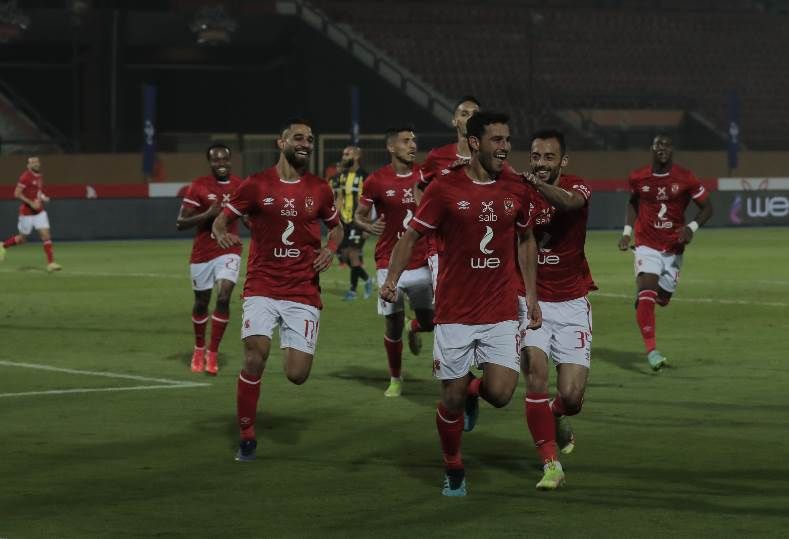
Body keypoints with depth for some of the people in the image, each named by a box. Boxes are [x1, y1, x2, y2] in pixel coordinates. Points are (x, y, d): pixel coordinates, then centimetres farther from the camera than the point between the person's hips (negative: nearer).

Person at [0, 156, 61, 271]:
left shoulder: (40, 177, 9)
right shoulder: (25, 177, -15)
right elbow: (17, 194, -19)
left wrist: (43, 198, 5)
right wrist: (31, 203, -24)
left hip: (40, 211, 6)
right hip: (27, 213, -6)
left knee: (46, 235, -5)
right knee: (22, 238, 6)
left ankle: (51, 263, -7)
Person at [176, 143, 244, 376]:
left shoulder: (240, 186, 2)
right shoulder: (199, 186, -8)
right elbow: (180, 223, -11)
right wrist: (207, 215, -25)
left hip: (229, 252, 1)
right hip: (202, 253, -1)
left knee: (223, 298, -16)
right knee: (201, 302, 12)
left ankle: (213, 354, -7)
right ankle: (199, 349, 36)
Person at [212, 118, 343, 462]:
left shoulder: (319, 189, 6)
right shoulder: (256, 185, 0)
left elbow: (336, 226, 22)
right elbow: (221, 220, 7)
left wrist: (330, 248, 0)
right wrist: (221, 233, -17)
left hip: (303, 292, 1)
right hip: (262, 288, -1)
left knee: (297, 375, -7)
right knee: (254, 357, -19)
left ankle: (295, 350, 33)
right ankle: (247, 437, -2)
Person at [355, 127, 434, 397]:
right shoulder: (377, 181, -6)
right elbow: (359, 215, 2)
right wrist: (369, 226, -18)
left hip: (421, 261, 3)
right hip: (390, 263, -2)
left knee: (429, 321, 1)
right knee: (393, 324, -1)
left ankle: (413, 328, 40)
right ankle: (395, 379, 21)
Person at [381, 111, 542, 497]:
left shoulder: (517, 190, 4)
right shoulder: (445, 189, -6)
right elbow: (411, 237, -2)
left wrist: (532, 295, 14)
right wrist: (391, 279, -16)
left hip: (502, 313, 2)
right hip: (455, 314, -2)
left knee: (500, 393, -13)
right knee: (451, 400, 1)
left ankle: (473, 389, 25)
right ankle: (453, 473, 25)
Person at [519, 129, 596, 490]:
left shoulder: (576, 188, -8)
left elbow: (569, 202, -33)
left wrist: (540, 185, -54)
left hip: (572, 305, 0)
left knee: (572, 397, -5)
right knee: (535, 373, -20)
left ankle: (557, 418, 32)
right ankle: (551, 464, -10)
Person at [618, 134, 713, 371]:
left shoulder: (685, 179, -7)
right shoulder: (638, 178, -2)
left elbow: (707, 207, 0)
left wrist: (692, 227, -17)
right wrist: (627, 231, 6)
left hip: (674, 249, 1)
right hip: (647, 246, -1)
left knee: (662, 298, 11)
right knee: (646, 294, -20)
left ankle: (643, 300, 49)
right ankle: (651, 350, -22)